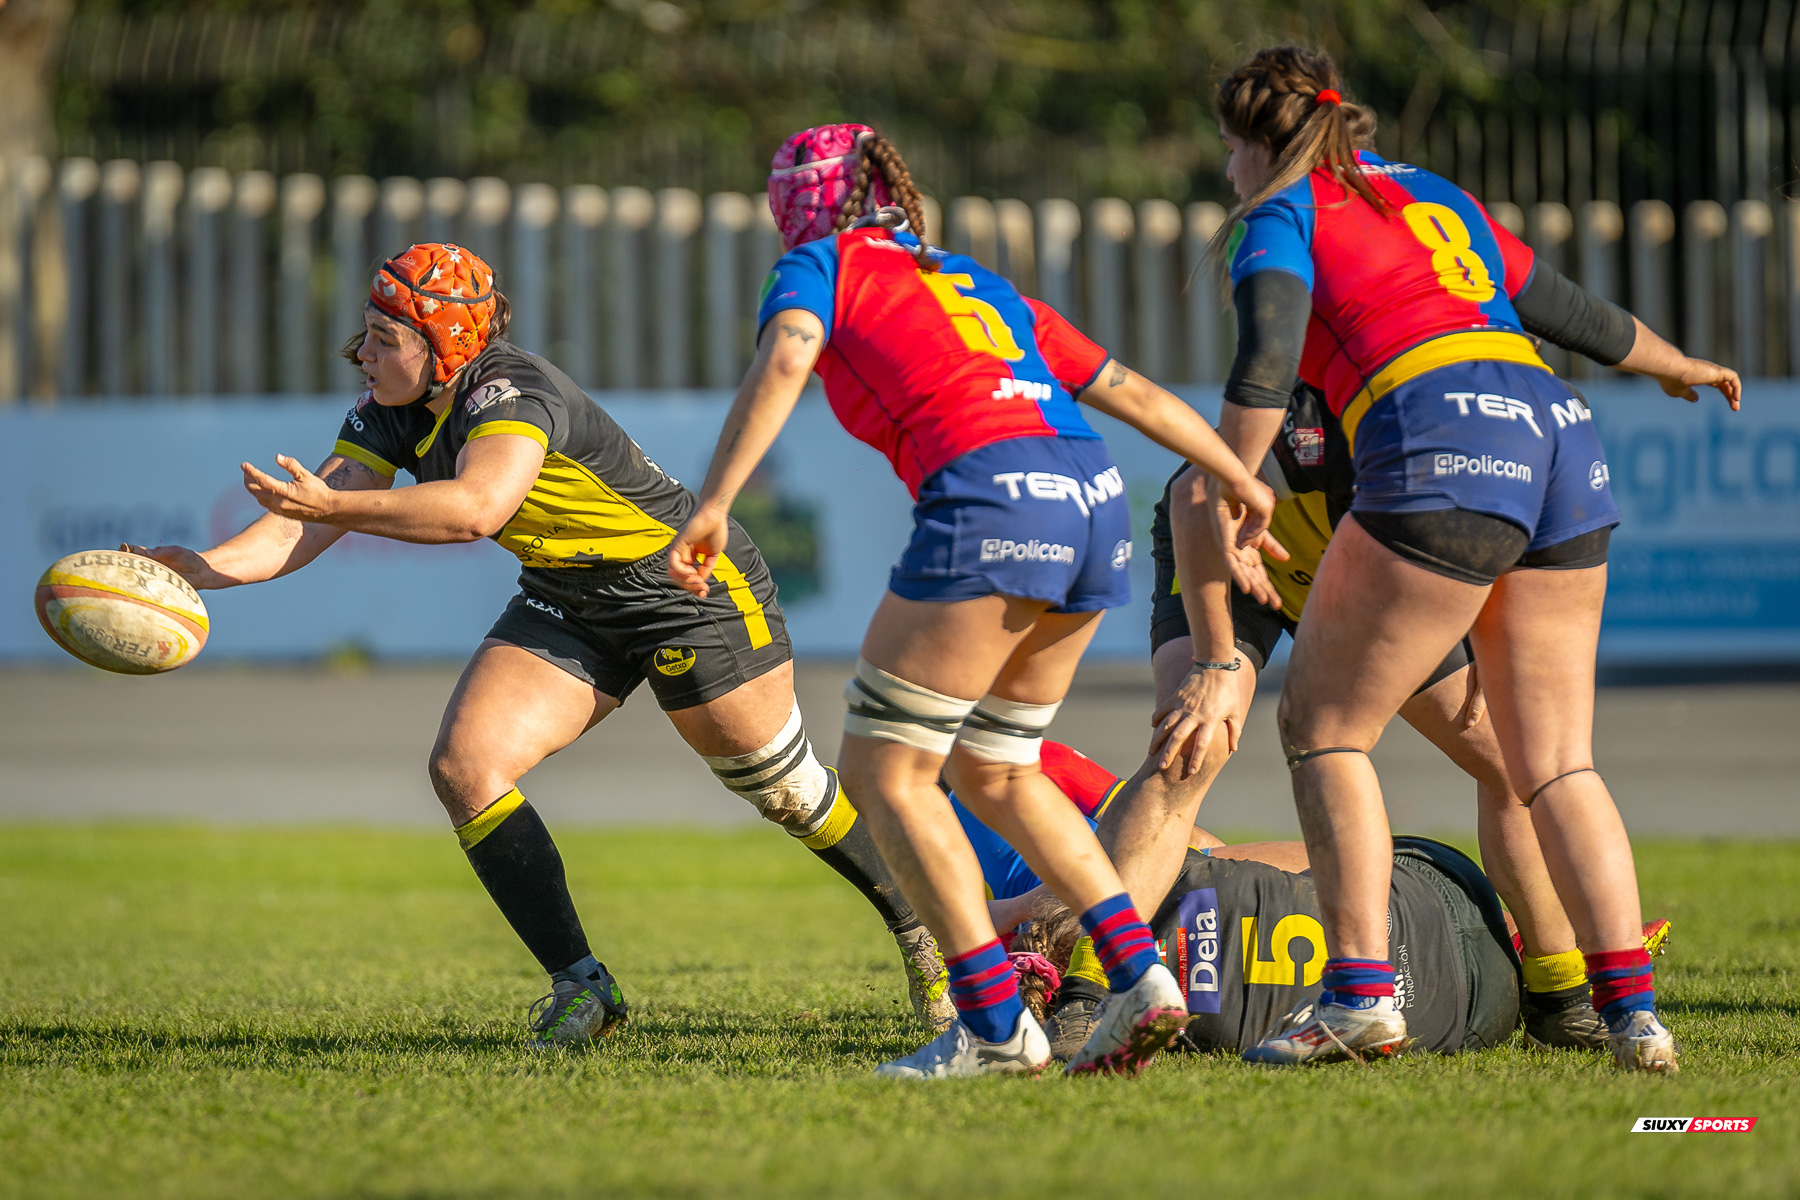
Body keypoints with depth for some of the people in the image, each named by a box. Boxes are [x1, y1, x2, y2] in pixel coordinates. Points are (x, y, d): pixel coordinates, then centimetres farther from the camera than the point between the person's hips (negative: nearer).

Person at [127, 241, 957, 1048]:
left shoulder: (513, 392, -30)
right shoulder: (391, 413, -6)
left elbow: (477, 507, -49)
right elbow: (306, 525, -11)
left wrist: (335, 505, -50)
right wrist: (202, 569, -27)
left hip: (690, 584, -7)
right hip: (569, 603, 8)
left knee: (784, 789, 6)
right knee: (466, 766, -13)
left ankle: (922, 931, 31)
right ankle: (581, 988, -8)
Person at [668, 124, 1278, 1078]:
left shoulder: (822, 266, 15)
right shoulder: (976, 284, 32)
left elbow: (783, 362, -7)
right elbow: (1132, 393, 31)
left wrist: (714, 503, -15)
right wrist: (1238, 478, 39)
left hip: (989, 498, -7)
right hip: (1094, 499, 7)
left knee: (884, 771, 3)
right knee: (992, 769, 21)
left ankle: (996, 1027, -5)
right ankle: (1140, 975, 10)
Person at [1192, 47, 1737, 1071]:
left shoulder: (1283, 216, 9)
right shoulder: (1439, 198, 29)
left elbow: (1267, 359, -9)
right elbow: (1574, 313, 37)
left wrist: (1228, 497, -7)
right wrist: (1680, 368, 54)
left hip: (1444, 460, -7)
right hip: (1563, 441, 7)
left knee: (1324, 726, 6)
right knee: (1558, 764, 9)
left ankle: (1363, 997, -3)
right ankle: (1635, 1013, -2)